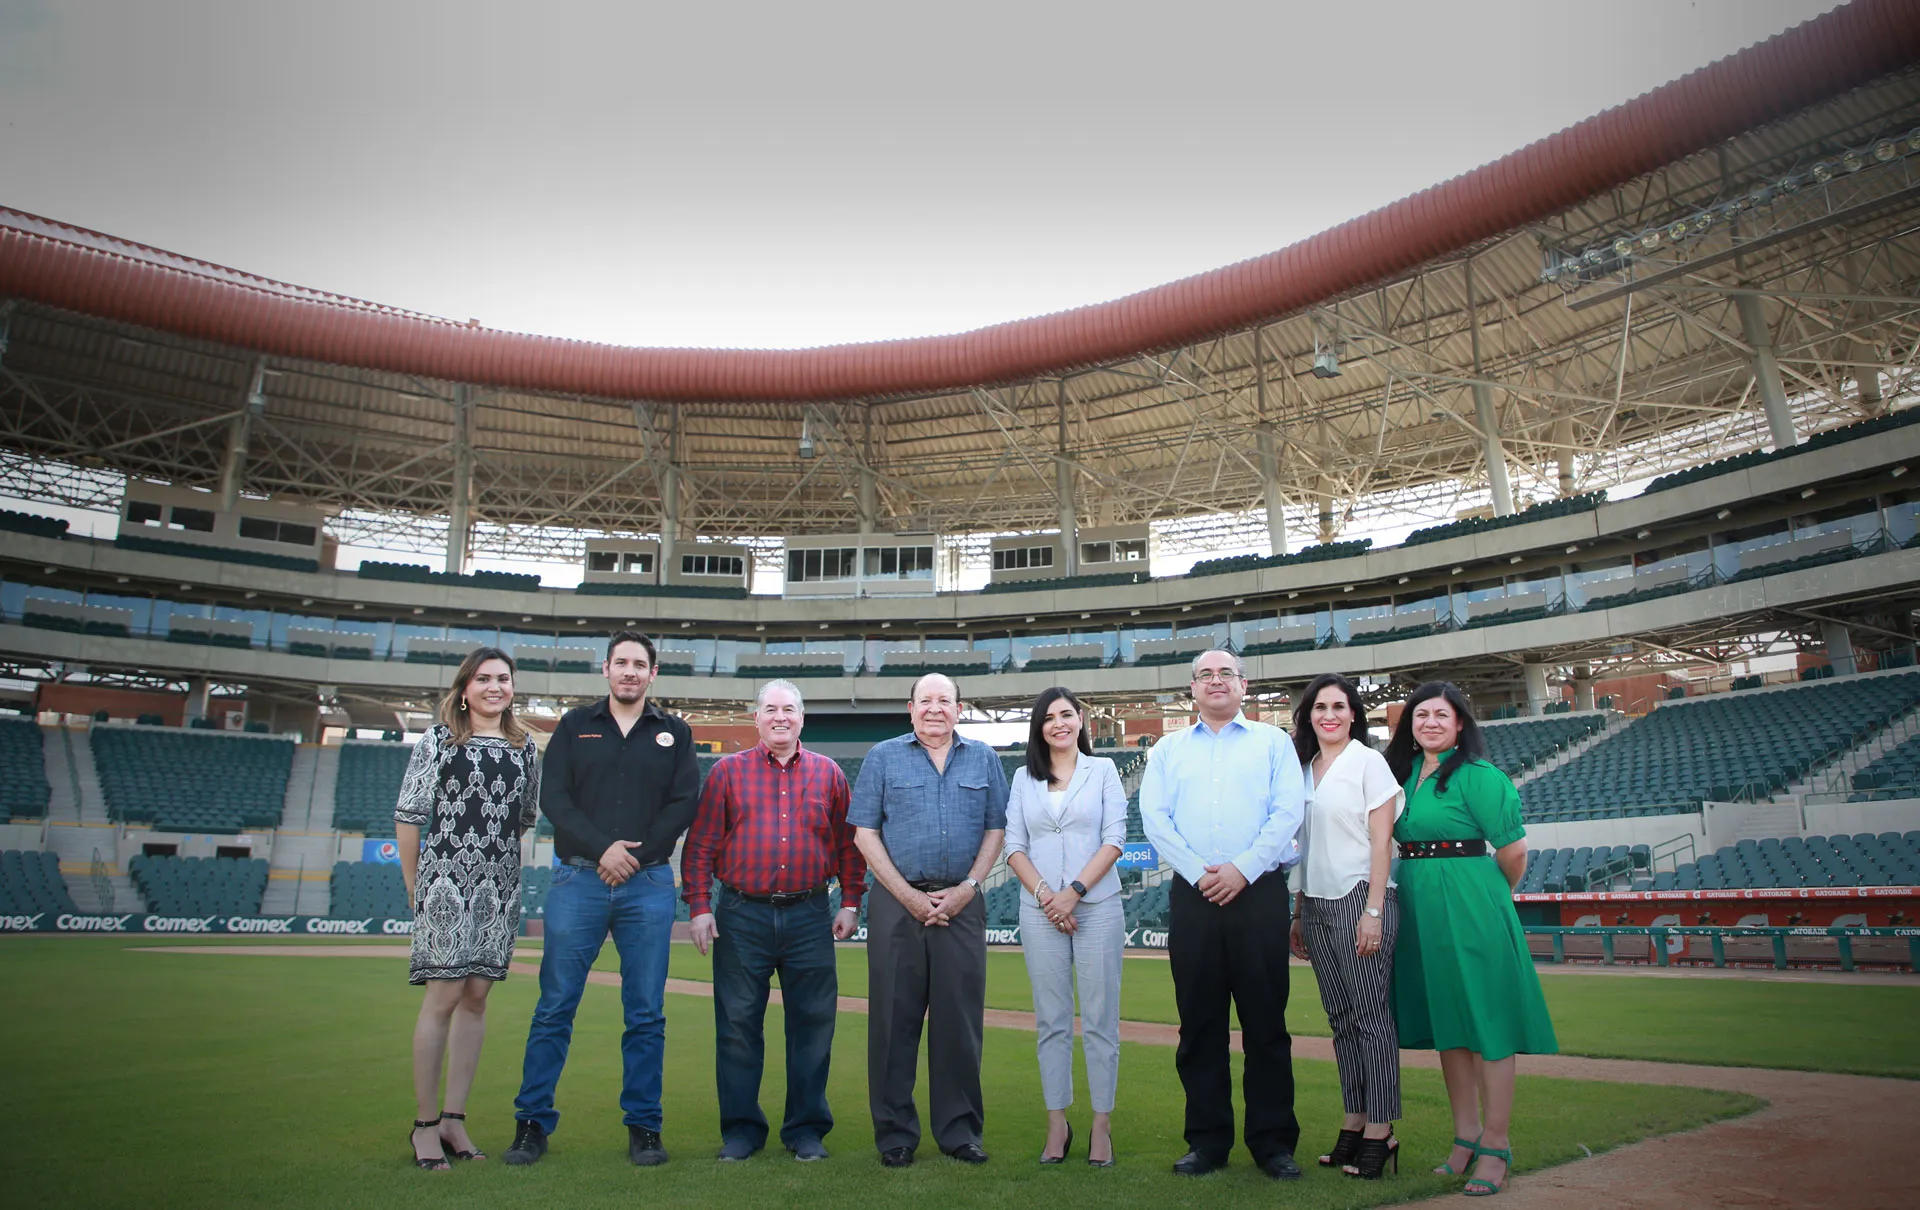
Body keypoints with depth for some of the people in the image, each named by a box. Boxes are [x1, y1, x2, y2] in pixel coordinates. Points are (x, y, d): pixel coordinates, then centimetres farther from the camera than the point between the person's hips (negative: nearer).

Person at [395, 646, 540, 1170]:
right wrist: (415, 887, 2)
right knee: (444, 995, -5)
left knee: (476, 996, 7)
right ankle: (425, 1123, 8)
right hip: (447, 883, -4)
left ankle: (454, 1118, 18)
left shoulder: (525, 746, 11)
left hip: (500, 888, 4)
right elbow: (407, 817, 0)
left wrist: (498, 865, 14)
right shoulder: (440, 738, 0)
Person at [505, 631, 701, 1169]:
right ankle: (533, 1122, 15)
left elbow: (684, 804, 3)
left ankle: (643, 1125, 13)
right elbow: (554, 797, 1)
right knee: (555, 1008, 3)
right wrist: (601, 849, -12)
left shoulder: (675, 733, 11)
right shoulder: (575, 725, 10)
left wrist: (637, 854, -8)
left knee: (646, 1013, 4)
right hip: (578, 880, 0)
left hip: (648, 885, 0)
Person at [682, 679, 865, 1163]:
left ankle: (806, 1129, 19)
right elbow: (700, 846, 4)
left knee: (812, 1024, 5)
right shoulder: (728, 772, 6)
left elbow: (849, 845, 10)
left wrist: (850, 904, 3)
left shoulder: (828, 774, 9)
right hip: (742, 915, 0)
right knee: (738, 1023, 6)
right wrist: (700, 907, -3)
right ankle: (741, 1128, 20)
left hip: (810, 917, 1)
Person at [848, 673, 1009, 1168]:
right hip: (897, 903, -1)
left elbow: (996, 829, 8)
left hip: (962, 903, 1)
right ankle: (895, 1133, 15)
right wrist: (907, 895, -7)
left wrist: (967, 887, -5)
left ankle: (959, 1130, 17)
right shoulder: (883, 757, 6)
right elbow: (864, 833, 1)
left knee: (960, 1016, 5)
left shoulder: (983, 759, 10)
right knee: (894, 1016, 3)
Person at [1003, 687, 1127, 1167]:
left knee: (1100, 1020, 1)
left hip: (1098, 906, -2)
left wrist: (1074, 891, -11)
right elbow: (1014, 846, 5)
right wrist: (1044, 894, -9)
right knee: (1051, 1021, 6)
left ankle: (1102, 1125, 10)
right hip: (1040, 910, 2)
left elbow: (1113, 839, -2)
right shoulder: (1024, 777, 11)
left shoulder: (1103, 770, 6)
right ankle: (1057, 1124, 14)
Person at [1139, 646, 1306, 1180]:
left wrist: (1243, 869, -13)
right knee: (1199, 1021, 5)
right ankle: (1208, 1140, 15)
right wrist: (1199, 872, -10)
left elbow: (1287, 813, -2)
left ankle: (1273, 1141, 13)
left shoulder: (1273, 742, 10)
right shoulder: (1169, 749, 15)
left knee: (1266, 1020, 2)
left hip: (1258, 892, -1)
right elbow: (1154, 816, 3)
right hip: (1192, 895, 2)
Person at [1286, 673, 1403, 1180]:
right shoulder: (1304, 770, 13)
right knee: (1341, 1019, 10)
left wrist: (1374, 912, -15)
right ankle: (1354, 1124, 17)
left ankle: (1381, 1131, 5)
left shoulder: (1368, 762, -3)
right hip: (1316, 905, 6)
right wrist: (1297, 913, 12)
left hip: (1358, 900, -6)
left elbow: (1381, 841, -9)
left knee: (1370, 1015, -2)